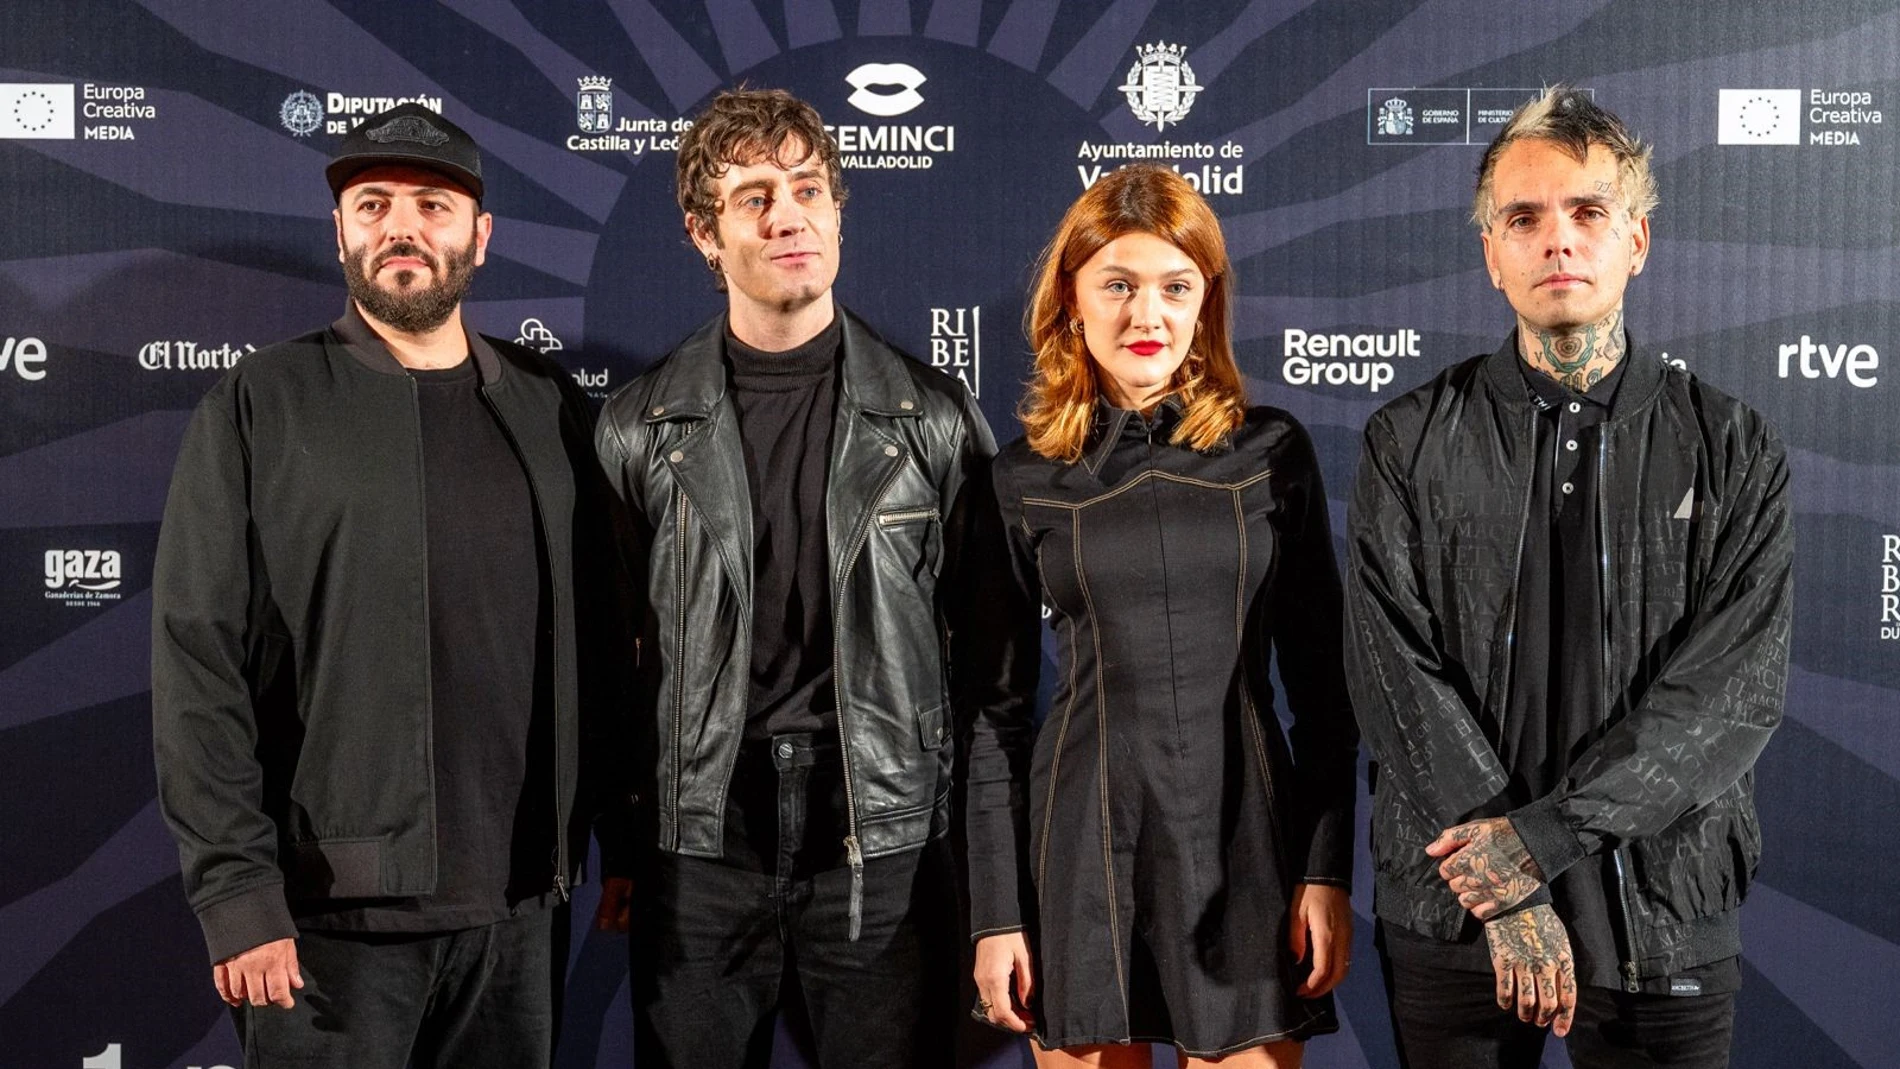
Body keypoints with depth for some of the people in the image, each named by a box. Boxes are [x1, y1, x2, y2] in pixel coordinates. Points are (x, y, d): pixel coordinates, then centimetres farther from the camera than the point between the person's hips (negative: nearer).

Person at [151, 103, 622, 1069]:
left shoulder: (547, 408, 8)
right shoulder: (260, 408, -1)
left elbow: (592, 643, 8)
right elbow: (197, 664, -6)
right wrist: (237, 893, -12)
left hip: (517, 903, 3)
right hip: (333, 914, -3)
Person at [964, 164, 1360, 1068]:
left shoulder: (1273, 452, 2)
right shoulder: (1022, 479, 1)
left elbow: (1320, 680, 5)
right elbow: (996, 710, 3)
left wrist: (1328, 869, -2)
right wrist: (995, 915, 1)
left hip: (1245, 841, 0)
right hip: (1084, 847, 0)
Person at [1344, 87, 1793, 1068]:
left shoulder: (1735, 453, 1)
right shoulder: (1411, 445, 0)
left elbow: (1733, 691, -8)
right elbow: (1396, 676, -8)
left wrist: (1542, 835, -18)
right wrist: (1513, 899, -15)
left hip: (1664, 924, 0)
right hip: (1452, 915, 0)